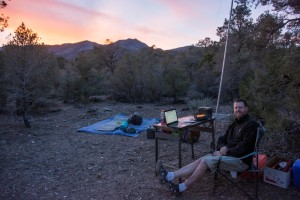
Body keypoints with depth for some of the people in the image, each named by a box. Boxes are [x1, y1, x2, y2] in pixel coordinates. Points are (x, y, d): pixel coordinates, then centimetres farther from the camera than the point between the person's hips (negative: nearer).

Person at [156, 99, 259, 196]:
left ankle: (181, 188, -19)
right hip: (229, 155, 7)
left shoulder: (251, 124, -9)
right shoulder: (234, 124, 17)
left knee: (206, 161, -22)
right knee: (201, 160, -13)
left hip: (240, 160, -7)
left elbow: (245, 146, -19)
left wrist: (226, 151, -17)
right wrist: (222, 148, -7)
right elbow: (222, 139, 16)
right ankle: (169, 176, -23)